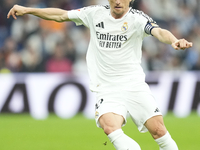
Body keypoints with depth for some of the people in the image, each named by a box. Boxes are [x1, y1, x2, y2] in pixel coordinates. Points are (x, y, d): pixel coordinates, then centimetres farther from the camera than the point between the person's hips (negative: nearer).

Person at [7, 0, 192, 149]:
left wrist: (174, 41, -49)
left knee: (158, 130, -10)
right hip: (107, 88, 2)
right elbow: (61, 15, 16)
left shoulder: (136, 18, -7)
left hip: (134, 85, -2)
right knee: (109, 126, -27)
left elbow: (158, 31, -27)